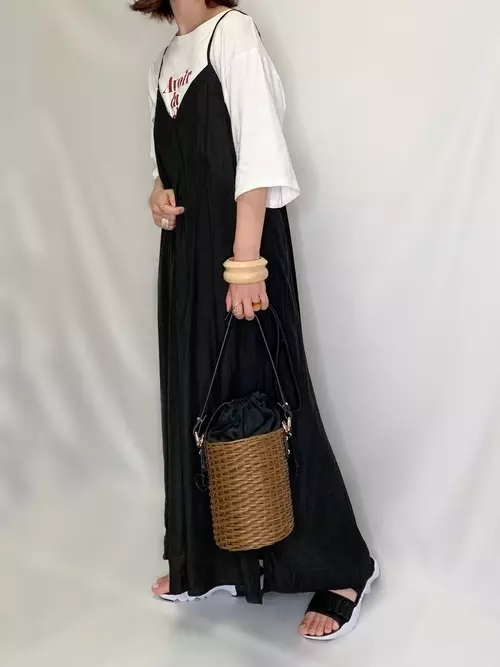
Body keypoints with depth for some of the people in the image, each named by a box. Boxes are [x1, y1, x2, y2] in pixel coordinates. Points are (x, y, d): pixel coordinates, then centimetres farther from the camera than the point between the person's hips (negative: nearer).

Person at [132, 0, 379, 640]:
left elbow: (260, 152, -16)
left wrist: (245, 261, -23)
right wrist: (159, 190, 1)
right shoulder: (165, 59, 16)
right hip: (185, 250, 8)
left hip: (240, 241, -8)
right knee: (193, 400, 11)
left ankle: (341, 568, 10)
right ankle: (206, 558, 26)